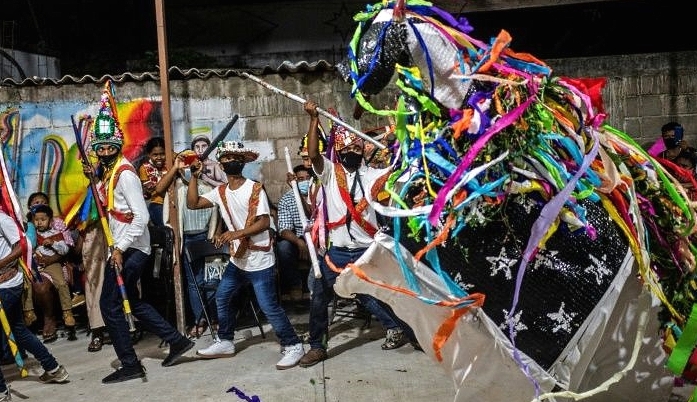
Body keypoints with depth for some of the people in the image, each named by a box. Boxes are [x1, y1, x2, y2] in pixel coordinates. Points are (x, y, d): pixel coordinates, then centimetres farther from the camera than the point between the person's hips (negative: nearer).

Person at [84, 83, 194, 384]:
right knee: (132, 302, 18)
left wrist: (120, 249, -23)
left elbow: (141, 216, -22)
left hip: (131, 249, -10)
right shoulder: (108, 171, 11)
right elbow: (108, 205, 19)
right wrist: (94, 179, 7)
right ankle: (177, 340, 24)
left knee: (110, 304, -3)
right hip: (124, 247, 10)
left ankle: (130, 365, 8)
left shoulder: (125, 173, -17)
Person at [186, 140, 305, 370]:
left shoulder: (255, 189, -13)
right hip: (237, 259, 8)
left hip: (259, 262, -8)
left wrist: (236, 234, -29)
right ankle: (225, 342, 34)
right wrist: (194, 176, -4)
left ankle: (293, 346, 6)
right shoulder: (220, 192, 6)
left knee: (269, 307, -8)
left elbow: (264, 222, -20)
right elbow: (192, 204, 1)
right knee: (222, 298, 17)